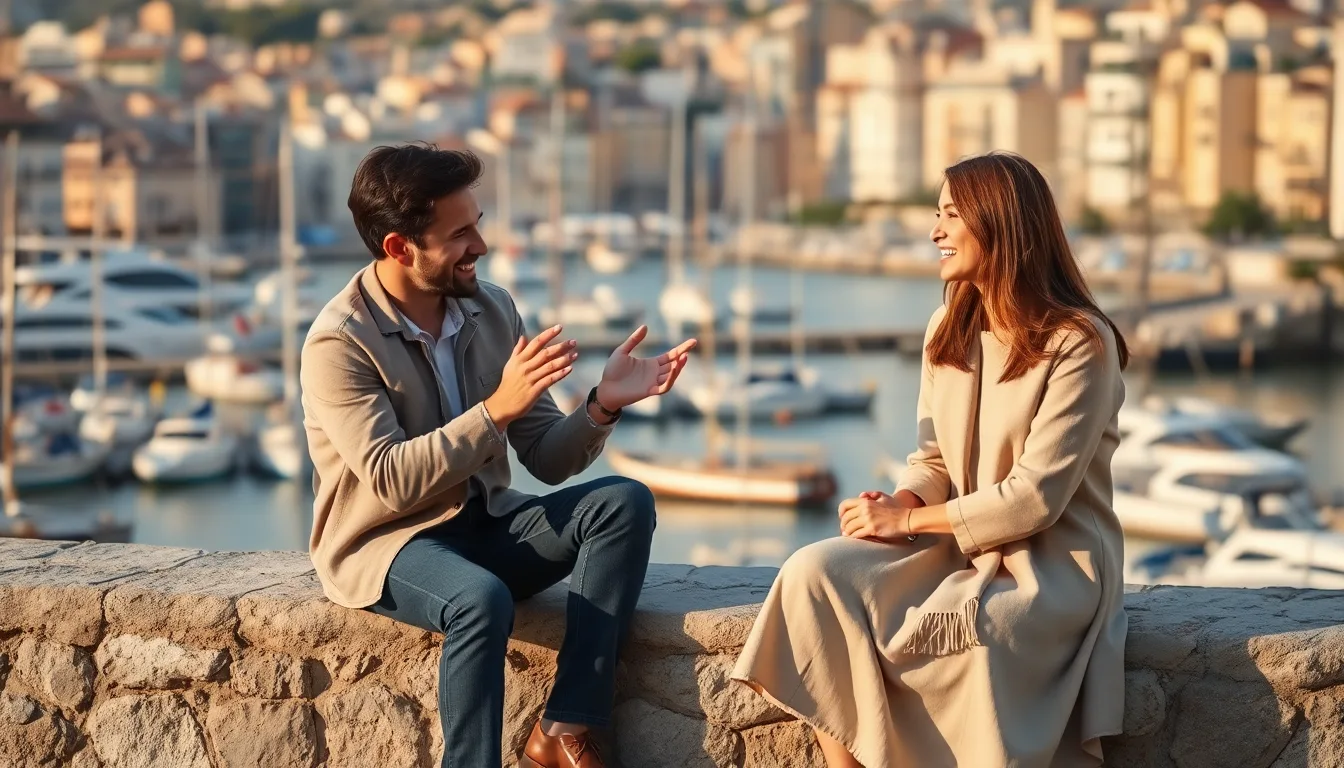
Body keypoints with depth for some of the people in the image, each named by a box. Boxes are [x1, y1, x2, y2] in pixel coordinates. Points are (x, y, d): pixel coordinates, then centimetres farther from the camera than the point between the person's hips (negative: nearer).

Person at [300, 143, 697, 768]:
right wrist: (498, 408, -31)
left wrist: (603, 404, -16)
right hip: (386, 544, -6)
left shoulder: (492, 309, 2)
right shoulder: (339, 342, -15)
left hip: (485, 524, 6)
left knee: (625, 503, -18)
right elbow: (392, 481, -25)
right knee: (482, 600, -38)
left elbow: (548, 461, 3)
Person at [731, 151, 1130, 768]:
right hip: (959, 546, 6)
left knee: (965, 635, -37)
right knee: (816, 573, -20)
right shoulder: (949, 329, 9)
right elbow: (933, 461, 13)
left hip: (1054, 562, -6)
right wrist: (895, 506, -10)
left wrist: (909, 520, -15)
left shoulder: (1079, 342, -13)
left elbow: (1035, 498, -17)